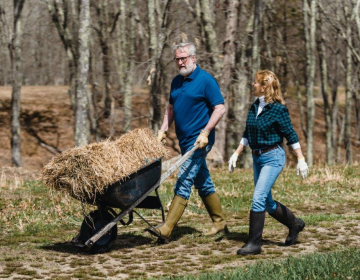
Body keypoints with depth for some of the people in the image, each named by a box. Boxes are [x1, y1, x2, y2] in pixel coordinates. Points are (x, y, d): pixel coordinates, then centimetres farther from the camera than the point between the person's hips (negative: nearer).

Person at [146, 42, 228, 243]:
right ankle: (220, 222, 25)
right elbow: (171, 108, 22)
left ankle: (166, 230, -17)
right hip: (185, 141, 8)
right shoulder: (177, 82, 12)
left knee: (183, 182, -13)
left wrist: (205, 133, -21)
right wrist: (163, 130, 9)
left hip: (199, 140, -8)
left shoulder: (206, 80, -11)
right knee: (203, 183, 14)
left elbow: (220, 108, -14)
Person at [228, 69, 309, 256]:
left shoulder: (278, 109, -13)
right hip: (257, 158, 8)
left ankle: (254, 243, -9)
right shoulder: (254, 108, 8)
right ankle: (294, 224, 35)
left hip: (273, 158, -8)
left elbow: (291, 135, -10)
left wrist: (301, 159, -10)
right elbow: (247, 135, 17)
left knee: (258, 199, -14)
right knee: (267, 203, 14)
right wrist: (236, 154, 14)